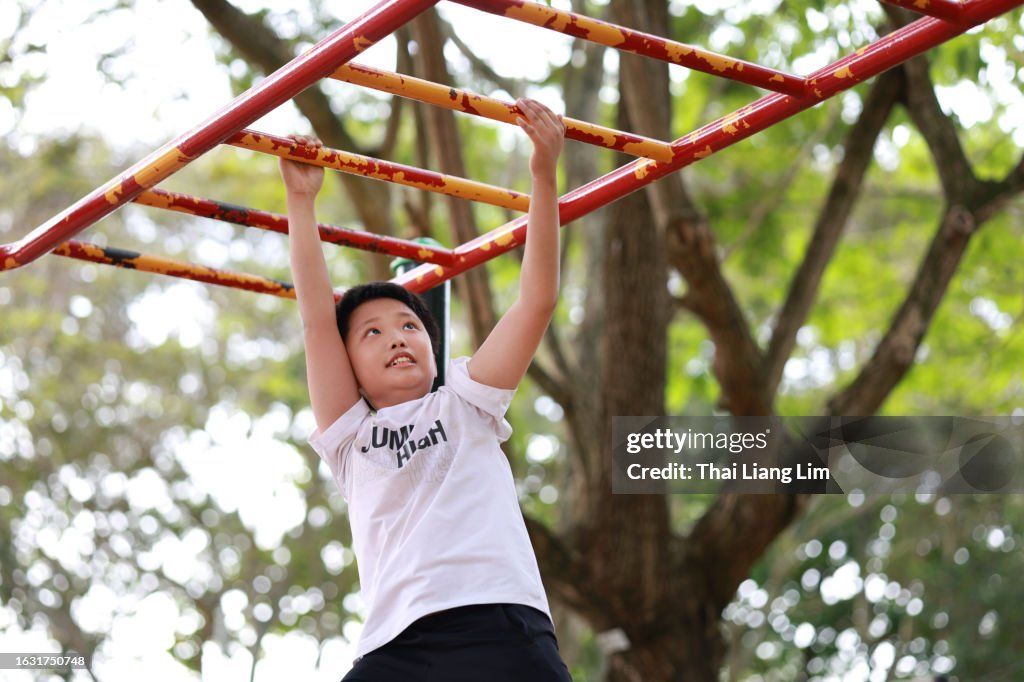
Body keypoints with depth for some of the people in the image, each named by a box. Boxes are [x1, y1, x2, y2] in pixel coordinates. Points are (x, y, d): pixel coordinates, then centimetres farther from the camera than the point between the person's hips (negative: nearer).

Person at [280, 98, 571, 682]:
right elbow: (317, 320, 16)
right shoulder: (350, 437, 24)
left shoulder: (465, 405, 22)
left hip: (504, 632, -1)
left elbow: (538, 301, 14)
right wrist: (302, 201, 14)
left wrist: (545, 175, 8)